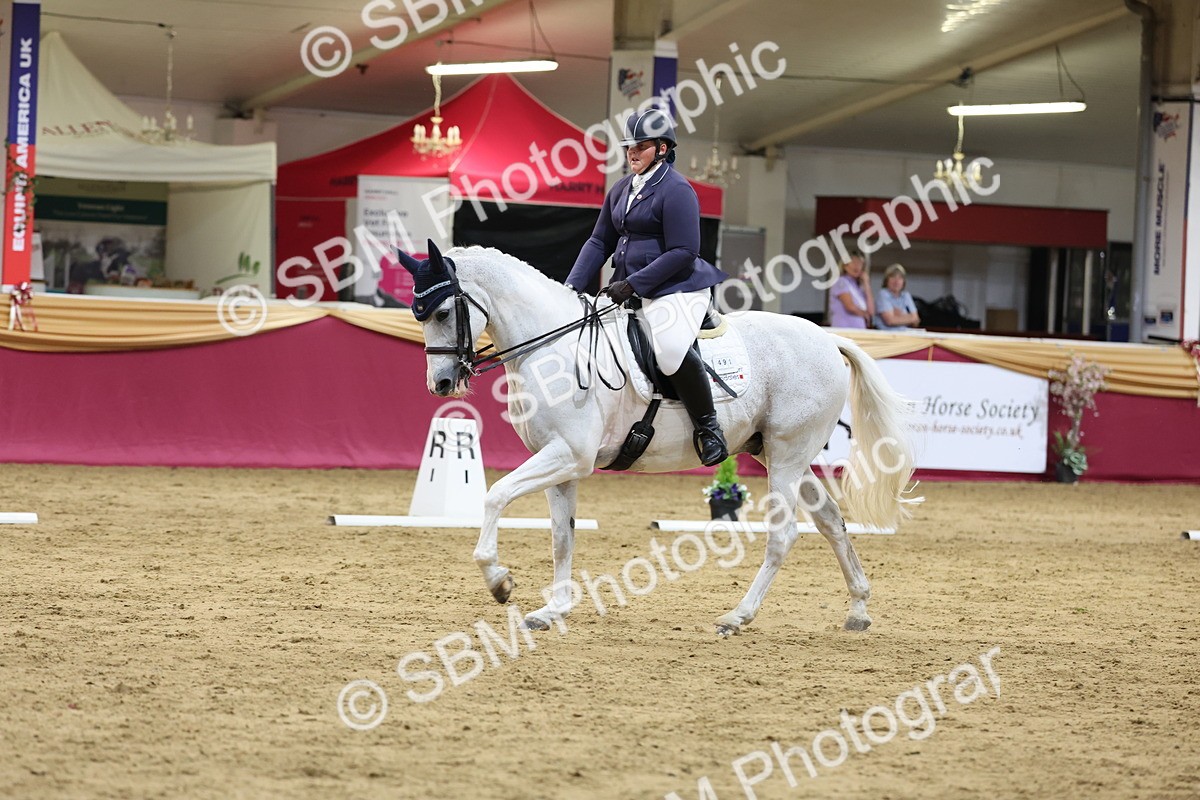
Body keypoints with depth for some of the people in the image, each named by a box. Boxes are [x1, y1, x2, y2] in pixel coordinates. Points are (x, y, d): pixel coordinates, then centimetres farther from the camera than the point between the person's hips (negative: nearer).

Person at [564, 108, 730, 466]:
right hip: (629, 293, 10)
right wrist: (572, 287, 5)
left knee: (673, 349, -34)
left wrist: (632, 285, -20)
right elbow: (599, 242, 19)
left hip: (676, 289, -9)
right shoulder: (621, 189, 16)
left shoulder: (676, 190, -11)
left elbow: (683, 253, -17)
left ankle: (708, 427, -18)